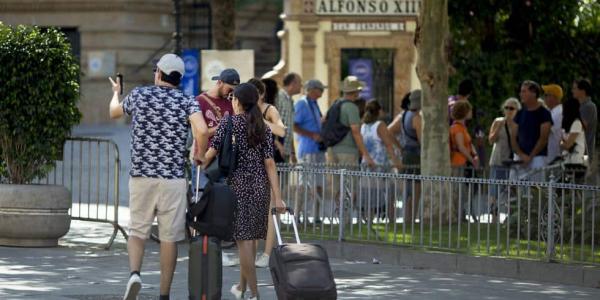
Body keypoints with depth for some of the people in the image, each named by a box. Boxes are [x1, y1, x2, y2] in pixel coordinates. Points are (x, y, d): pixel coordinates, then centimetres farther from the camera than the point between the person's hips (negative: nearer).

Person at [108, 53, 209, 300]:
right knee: (169, 236, 5)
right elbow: (201, 131, -18)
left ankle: (134, 273, -16)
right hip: (173, 178, -1)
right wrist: (200, 157, 1)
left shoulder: (139, 95, 6)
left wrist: (116, 92, 49)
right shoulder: (187, 102, 0)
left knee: (137, 231, 11)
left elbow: (114, 112, 27)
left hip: (141, 175, 1)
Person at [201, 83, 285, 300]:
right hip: (260, 186, 4)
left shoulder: (229, 123, -5)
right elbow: (269, 163, -1)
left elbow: (211, 152, -8)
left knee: (244, 238, -3)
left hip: (238, 184, -4)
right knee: (251, 236, 16)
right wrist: (277, 197, -3)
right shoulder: (263, 128, 5)